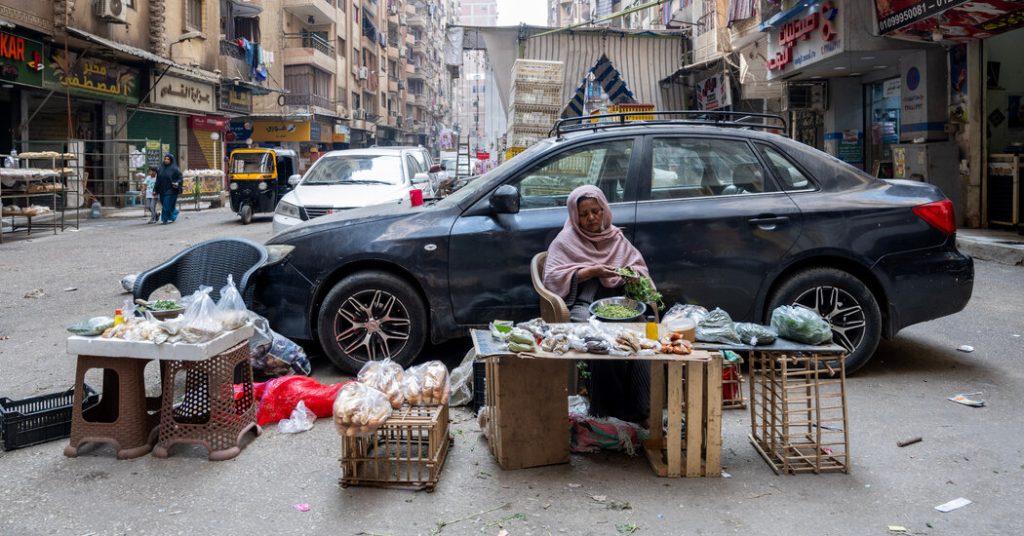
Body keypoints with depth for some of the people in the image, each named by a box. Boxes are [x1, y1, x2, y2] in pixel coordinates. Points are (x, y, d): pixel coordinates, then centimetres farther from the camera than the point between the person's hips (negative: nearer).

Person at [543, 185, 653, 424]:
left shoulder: (616, 238, 24)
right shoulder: (566, 241, 12)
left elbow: (640, 267, 20)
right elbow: (553, 278, 0)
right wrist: (591, 271, -9)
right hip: (583, 304, -3)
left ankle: (639, 408, -30)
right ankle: (607, 410, -27)